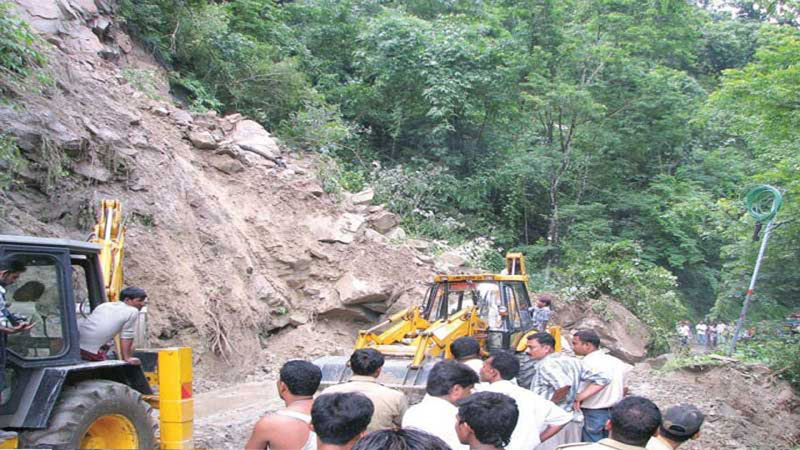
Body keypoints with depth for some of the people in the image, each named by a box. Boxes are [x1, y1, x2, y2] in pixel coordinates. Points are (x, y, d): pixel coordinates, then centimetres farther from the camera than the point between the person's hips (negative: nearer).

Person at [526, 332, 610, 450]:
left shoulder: (546, 364, -13)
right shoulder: (573, 361, 12)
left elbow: (564, 385, -30)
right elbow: (602, 379, 11)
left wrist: (548, 403, -15)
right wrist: (578, 398, 7)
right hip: (574, 420, 8)